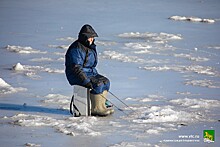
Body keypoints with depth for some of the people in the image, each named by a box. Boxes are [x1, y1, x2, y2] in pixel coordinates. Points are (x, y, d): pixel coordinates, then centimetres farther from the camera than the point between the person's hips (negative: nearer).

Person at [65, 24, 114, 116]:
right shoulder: (77, 49, -18)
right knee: (98, 84, -26)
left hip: (90, 73, 10)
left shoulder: (90, 47, 15)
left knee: (105, 81, 2)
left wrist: (96, 75, 16)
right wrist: (86, 80, -30)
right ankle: (96, 109, -22)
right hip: (77, 77, -10)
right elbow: (76, 68, -25)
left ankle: (102, 104, 5)